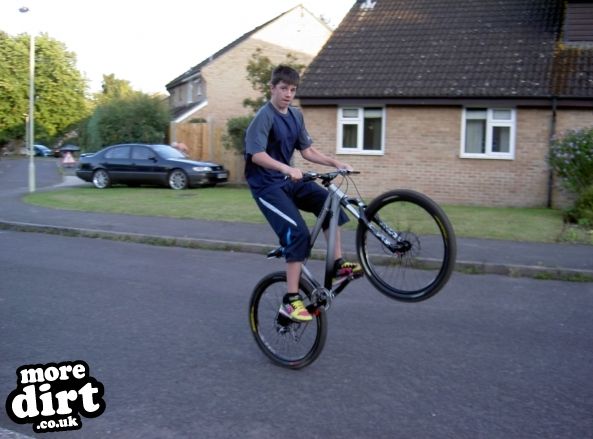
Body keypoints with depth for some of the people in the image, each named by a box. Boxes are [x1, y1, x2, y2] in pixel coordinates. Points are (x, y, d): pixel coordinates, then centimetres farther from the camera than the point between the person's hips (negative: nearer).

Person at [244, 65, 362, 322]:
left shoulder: (295, 116, 9)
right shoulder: (264, 116, -15)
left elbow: (307, 150, 12)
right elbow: (257, 155, -26)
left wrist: (335, 163, 0)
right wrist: (286, 168, -40)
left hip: (288, 181, 8)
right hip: (266, 186, -8)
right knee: (298, 232, -21)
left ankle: (337, 264, 3)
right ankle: (290, 301, -16)